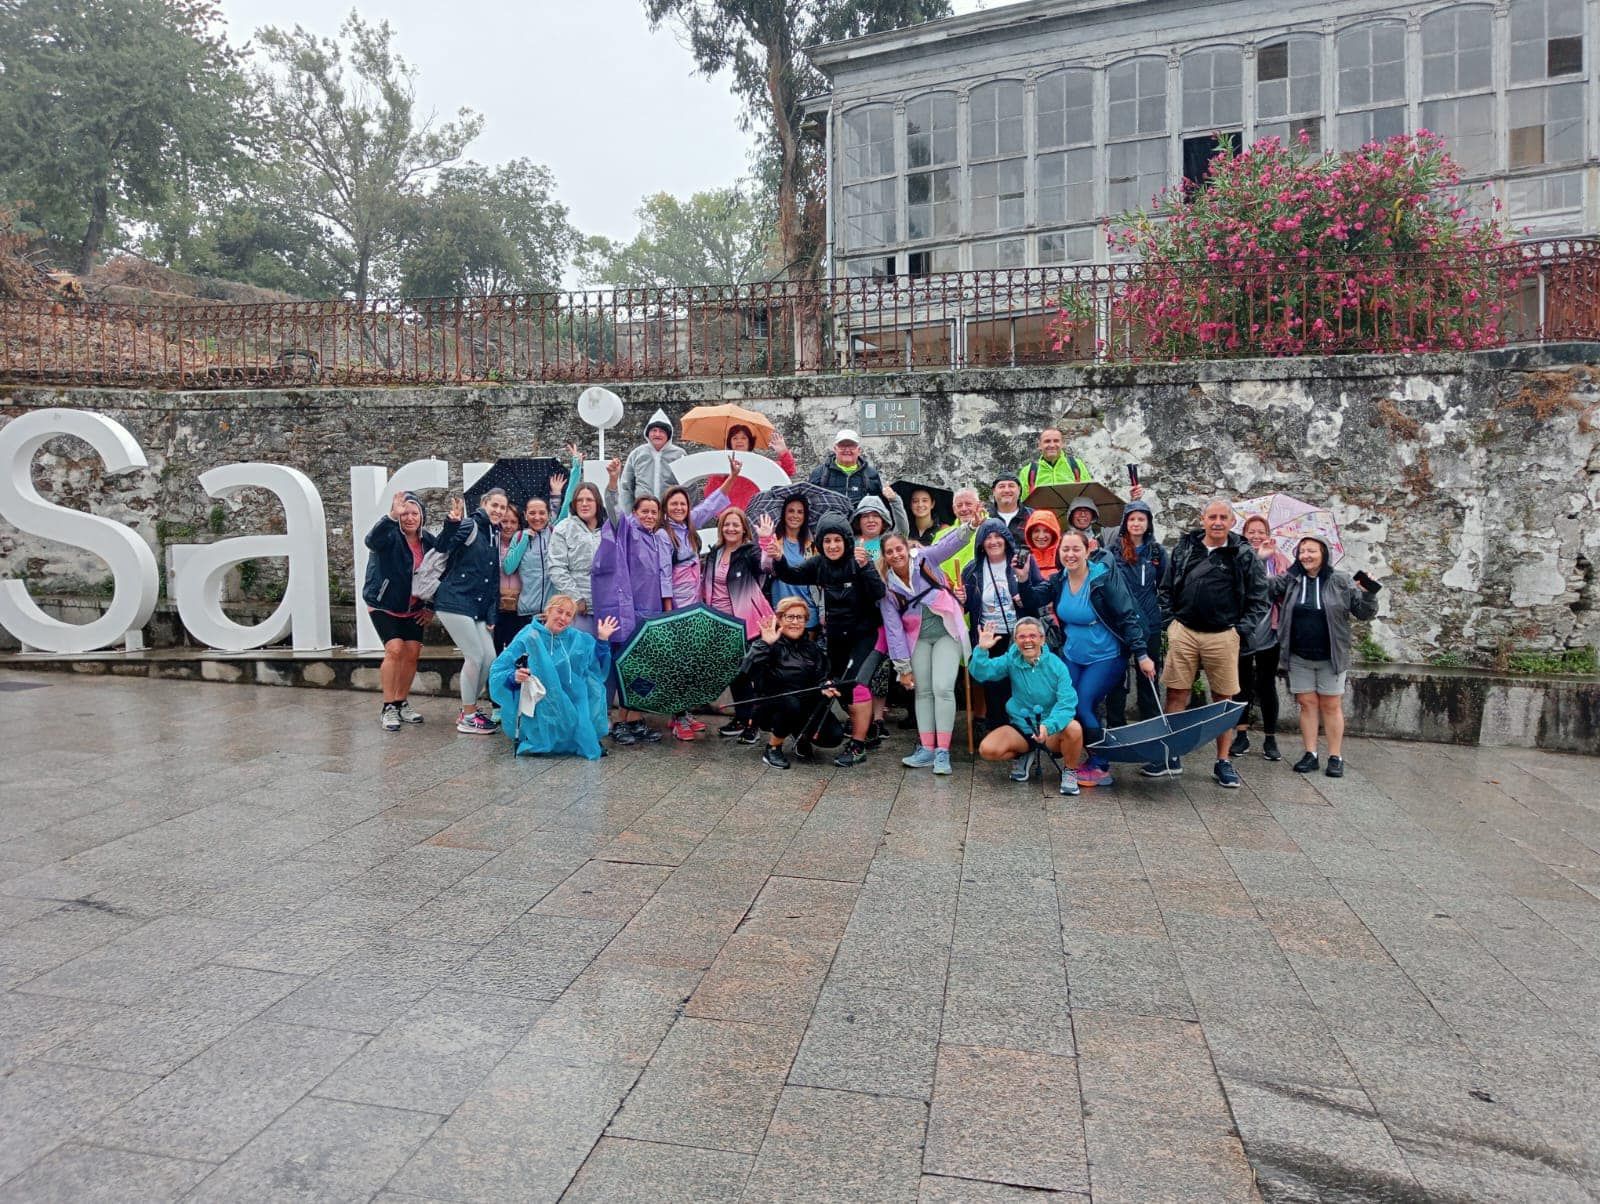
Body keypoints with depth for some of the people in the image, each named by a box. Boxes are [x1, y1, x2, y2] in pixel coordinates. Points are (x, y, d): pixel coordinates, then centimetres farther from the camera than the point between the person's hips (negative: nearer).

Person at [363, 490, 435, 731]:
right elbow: (372, 540, -42)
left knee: (412, 652, 0)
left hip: (412, 608, 5)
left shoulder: (429, 541, -2)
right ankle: (388, 708, -7)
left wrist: (432, 607, 5)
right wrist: (391, 517, -58)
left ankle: (402, 703, 17)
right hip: (383, 605, -5)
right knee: (394, 649, -17)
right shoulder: (390, 535, -17)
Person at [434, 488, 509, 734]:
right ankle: (467, 718, 6)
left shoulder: (496, 537, 14)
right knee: (475, 657, -8)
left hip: (479, 608, 8)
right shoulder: (469, 526, -9)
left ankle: (469, 709, 22)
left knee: (490, 658, 4)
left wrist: (492, 615, 10)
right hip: (455, 602, -8)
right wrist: (452, 523, -45)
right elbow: (443, 546, -27)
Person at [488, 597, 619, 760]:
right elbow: (498, 670, -6)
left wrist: (602, 640, 3)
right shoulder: (529, 637, -4)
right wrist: (514, 677, -27)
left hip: (570, 709, 4)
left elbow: (598, 668, 14)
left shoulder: (580, 640, 11)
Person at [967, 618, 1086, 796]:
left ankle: (1069, 771, -2)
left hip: (1052, 731, -2)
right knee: (987, 750, -22)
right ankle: (1022, 756, 13)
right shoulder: (1011, 660, -2)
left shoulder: (1056, 665, -10)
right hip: (1020, 728, 2)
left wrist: (1048, 726, -37)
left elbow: (1067, 702, -21)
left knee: (1074, 728, -35)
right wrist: (982, 649, -33)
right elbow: (981, 673, -14)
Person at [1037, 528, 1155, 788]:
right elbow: (1039, 608, 9)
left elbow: (1127, 617, -16)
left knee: (1082, 706, -12)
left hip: (1105, 657, -6)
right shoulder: (1058, 581, -1)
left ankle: (1100, 767, 4)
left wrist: (1141, 654, -20)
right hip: (1072, 656, 6)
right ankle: (1096, 760, 16)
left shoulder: (1104, 578, -17)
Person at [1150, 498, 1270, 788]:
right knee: (1176, 695, 3)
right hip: (1184, 632, 1)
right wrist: (1171, 621, 4)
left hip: (1222, 637, -1)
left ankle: (1223, 763, 16)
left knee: (1223, 699, 6)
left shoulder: (1244, 555, 0)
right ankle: (1170, 757, 12)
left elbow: (1259, 599, 4)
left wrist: (1240, 628, -3)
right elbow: (1165, 588, 13)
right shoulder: (1184, 548, 6)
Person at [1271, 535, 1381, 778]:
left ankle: (1336, 757, 10)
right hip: (1299, 658, 2)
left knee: (1331, 705, 4)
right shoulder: (1289, 580, 3)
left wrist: (1368, 594, -19)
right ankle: (1310, 754, 14)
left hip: (1331, 657, -2)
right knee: (1307, 703, 7)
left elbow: (1365, 613, 1)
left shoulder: (1341, 582, -2)